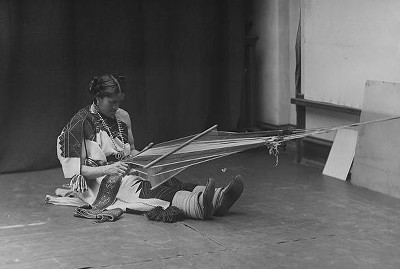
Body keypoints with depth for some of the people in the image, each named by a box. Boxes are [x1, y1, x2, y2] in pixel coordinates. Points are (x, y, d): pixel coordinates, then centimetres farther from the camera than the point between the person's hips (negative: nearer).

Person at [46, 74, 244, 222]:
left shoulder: (122, 117, 13)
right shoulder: (81, 122, -8)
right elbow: (76, 170, -11)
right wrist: (107, 169, -26)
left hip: (129, 175, 7)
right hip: (99, 184, -6)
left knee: (170, 183, -24)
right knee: (154, 191, -35)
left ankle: (217, 198, -47)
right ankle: (199, 205, -60)